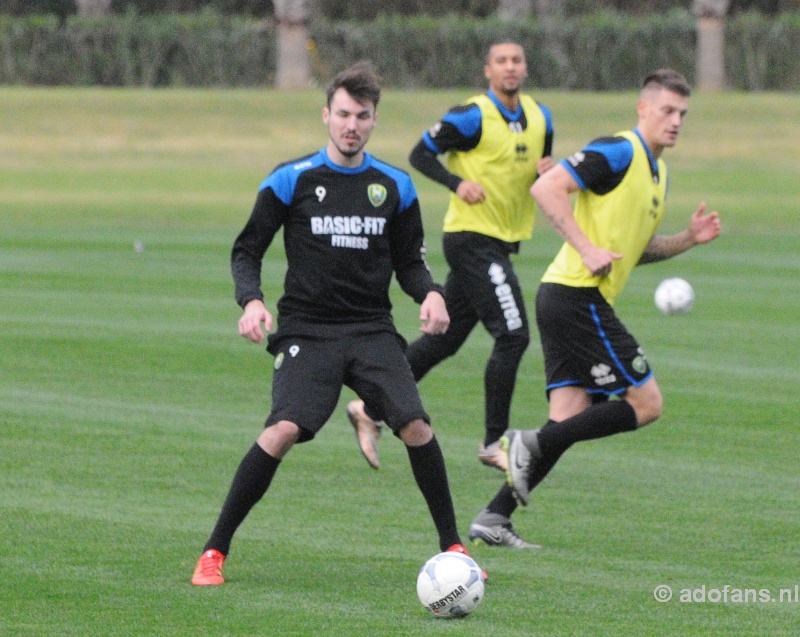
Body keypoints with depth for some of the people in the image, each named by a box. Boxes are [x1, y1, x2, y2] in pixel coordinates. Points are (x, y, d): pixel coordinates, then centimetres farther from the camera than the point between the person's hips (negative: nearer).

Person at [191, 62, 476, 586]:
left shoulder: (395, 187, 8)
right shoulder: (292, 181, 0)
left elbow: (409, 261, 17)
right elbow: (247, 250, 3)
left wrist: (430, 293, -5)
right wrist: (252, 301, -15)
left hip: (373, 329, 3)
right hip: (307, 330, -3)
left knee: (415, 424, -16)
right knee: (285, 430, -23)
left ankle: (452, 547, 2)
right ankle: (215, 552, -12)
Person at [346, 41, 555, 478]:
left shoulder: (540, 118, 9)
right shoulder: (473, 117, -12)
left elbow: (544, 165, 20)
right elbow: (420, 154, -8)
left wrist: (548, 170, -4)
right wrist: (457, 183, -23)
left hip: (502, 243, 8)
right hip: (473, 238, -8)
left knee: (444, 338, 12)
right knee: (513, 335, -13)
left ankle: (371, 409, 21)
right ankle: (494, 444, -5)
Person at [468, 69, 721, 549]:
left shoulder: (658, 174, 21)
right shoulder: (619, 153, -9)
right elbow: (547, 188, -18)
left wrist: (688, 239, 15)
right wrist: (587, 249, -21)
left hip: (569, 301, 10)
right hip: (578, 296, -10)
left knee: (570, 420, 4)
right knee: (647, 403, -9)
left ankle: (494, 519, 0)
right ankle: (535, 445, -12)